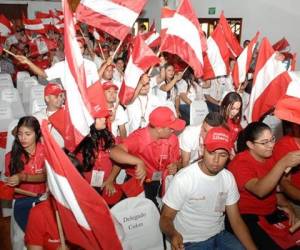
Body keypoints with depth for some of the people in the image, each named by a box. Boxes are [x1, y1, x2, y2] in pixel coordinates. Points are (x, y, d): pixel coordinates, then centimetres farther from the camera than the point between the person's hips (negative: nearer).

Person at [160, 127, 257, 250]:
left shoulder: (228, 177, -3)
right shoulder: (183, 179, -21)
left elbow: (236, 220, 2)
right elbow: (166, 218, -14)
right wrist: (173, 234, -35)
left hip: (220, 236, 6)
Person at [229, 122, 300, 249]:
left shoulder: (269, 157, 7)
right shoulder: (240, 163, -15)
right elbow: (259, 191, -31)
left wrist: (286, 205, -1)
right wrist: (283, 164, -37)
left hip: (272, 213, 7)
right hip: (248, 217, -7)